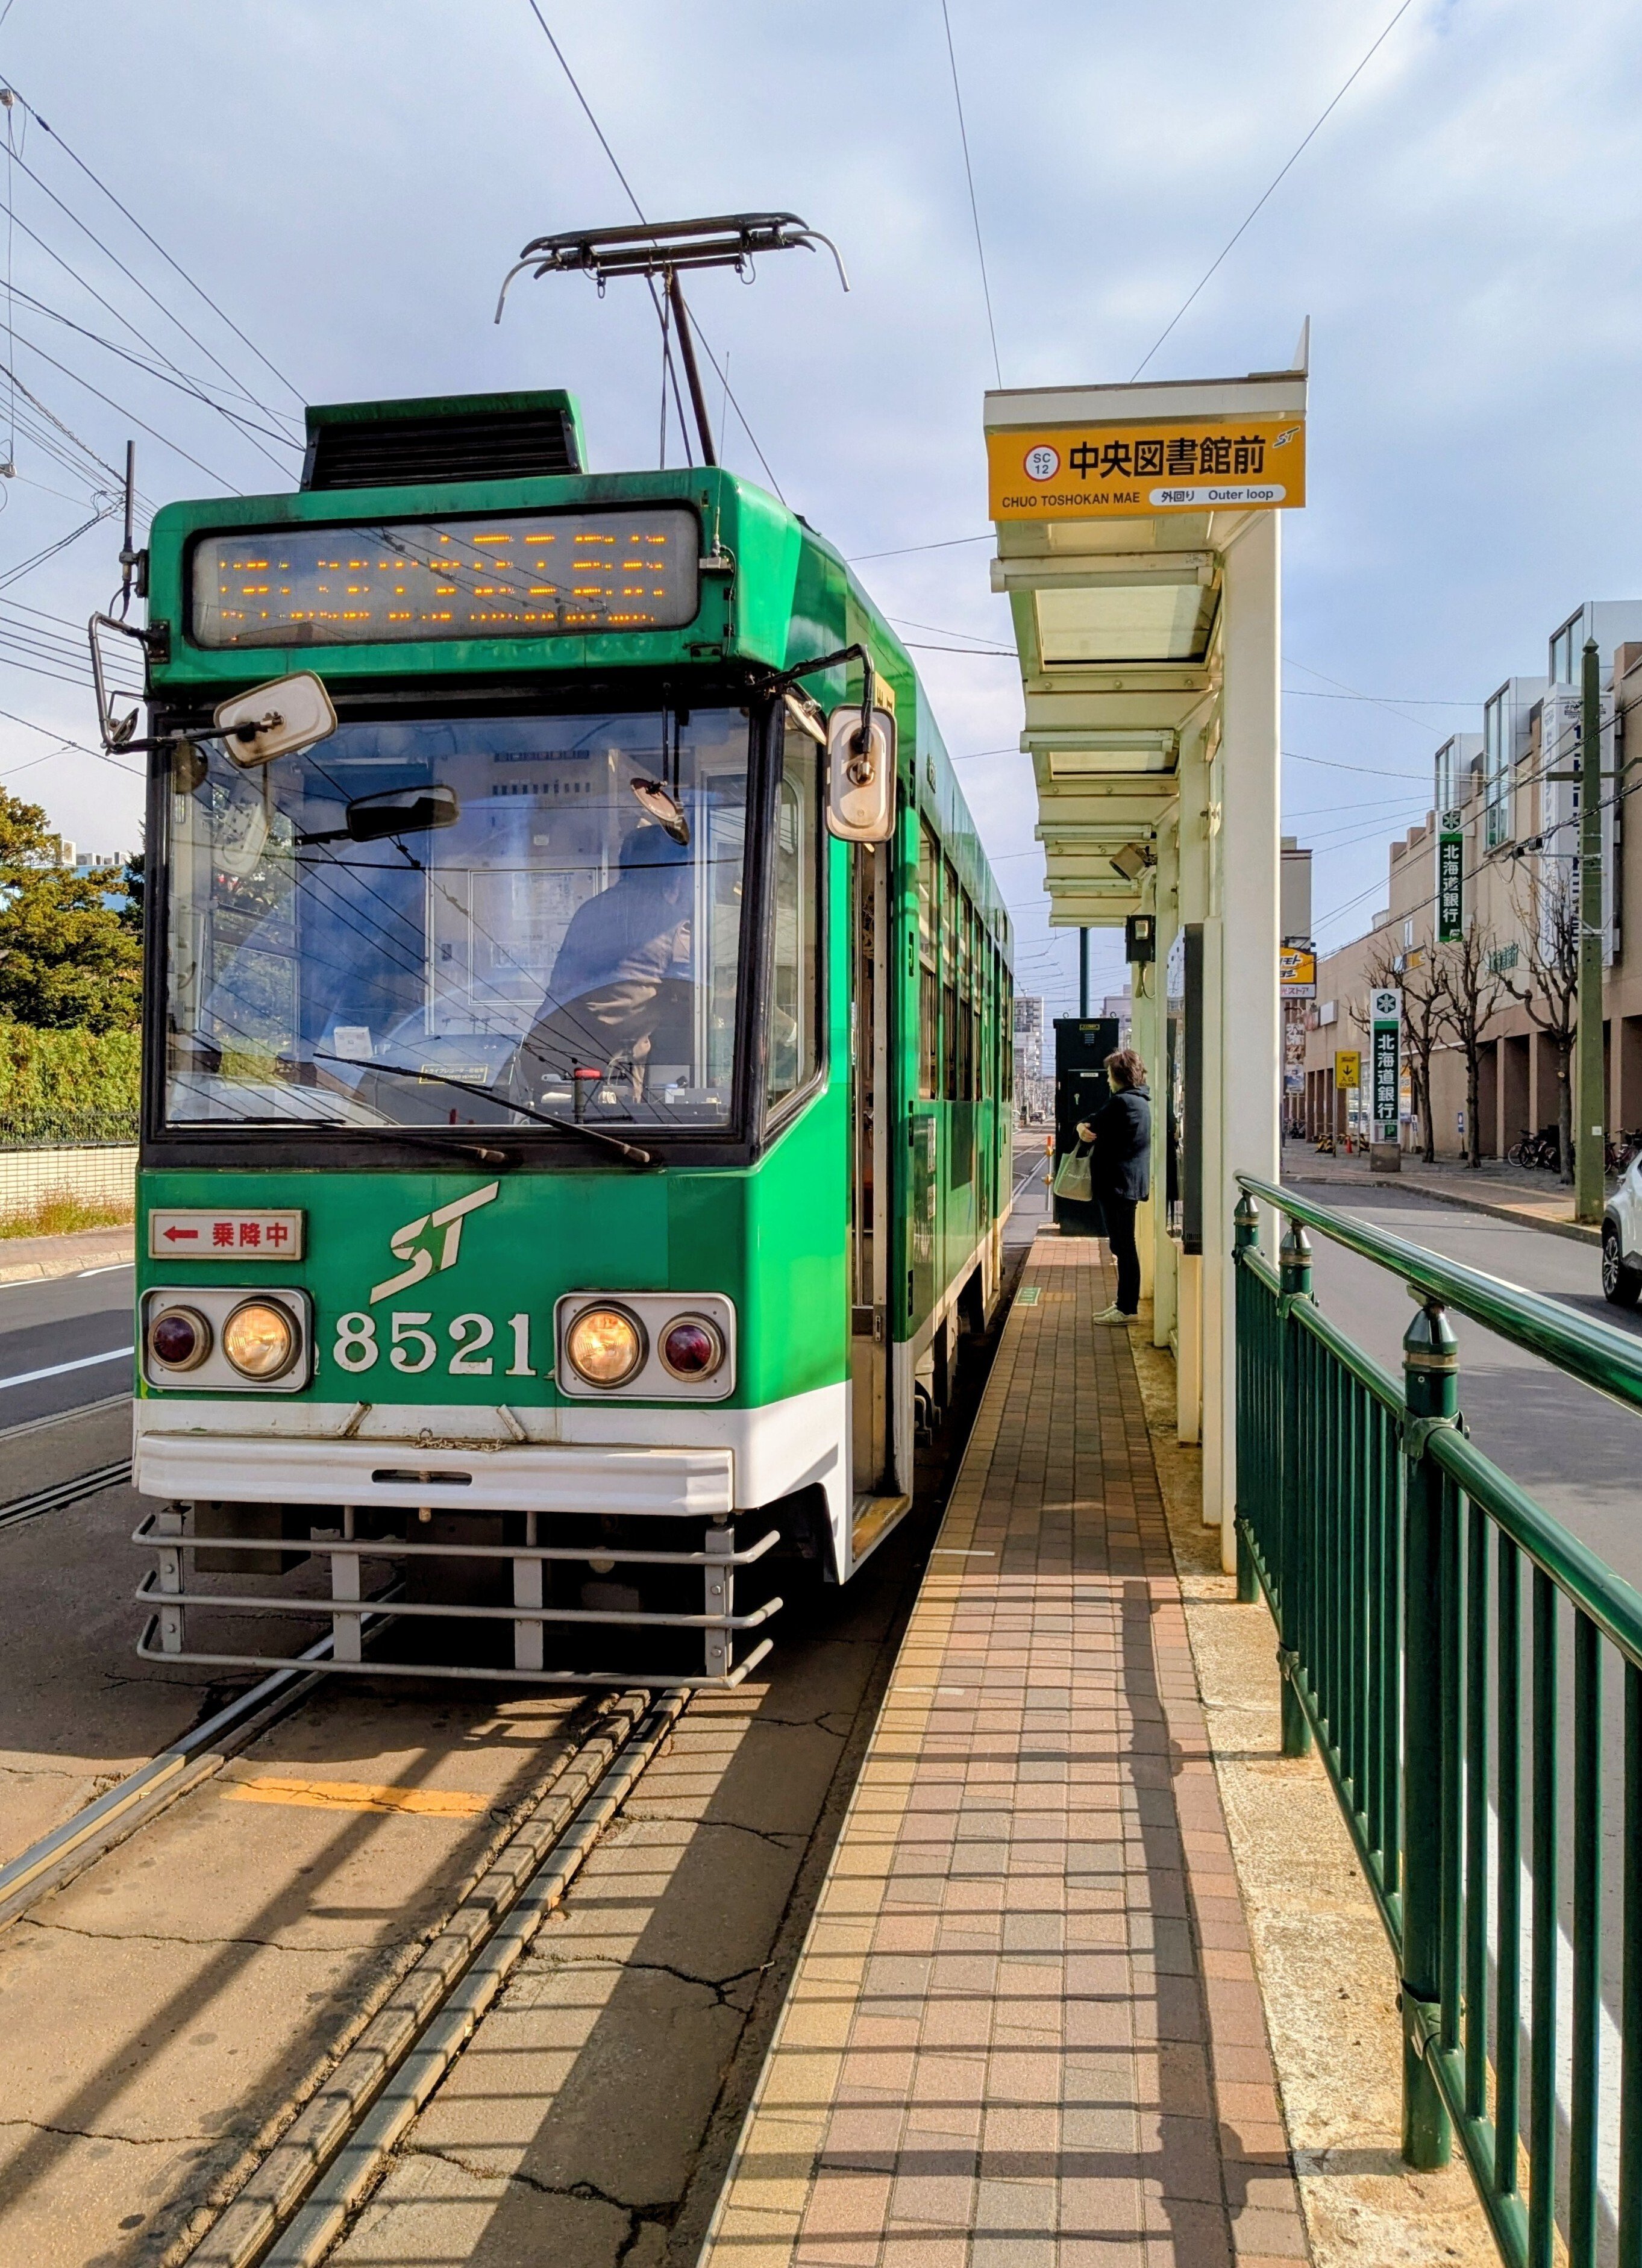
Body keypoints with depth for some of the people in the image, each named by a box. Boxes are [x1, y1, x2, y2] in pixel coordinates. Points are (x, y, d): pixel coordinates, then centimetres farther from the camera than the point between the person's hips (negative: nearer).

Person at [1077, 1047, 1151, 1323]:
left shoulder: (1121, 1102, -17)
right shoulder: (1141, 1101, 16)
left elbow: (1092, 1128, -12)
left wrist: (1082, 1127, 8)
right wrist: (1085, 1127, -6)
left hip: (1118, 1184, -10)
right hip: (1130, 1183, 10)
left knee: (1124, 1246, -5)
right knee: (1122, 1246, 15)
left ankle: (1127, 1308, -1)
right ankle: (1124, 1304, 21)